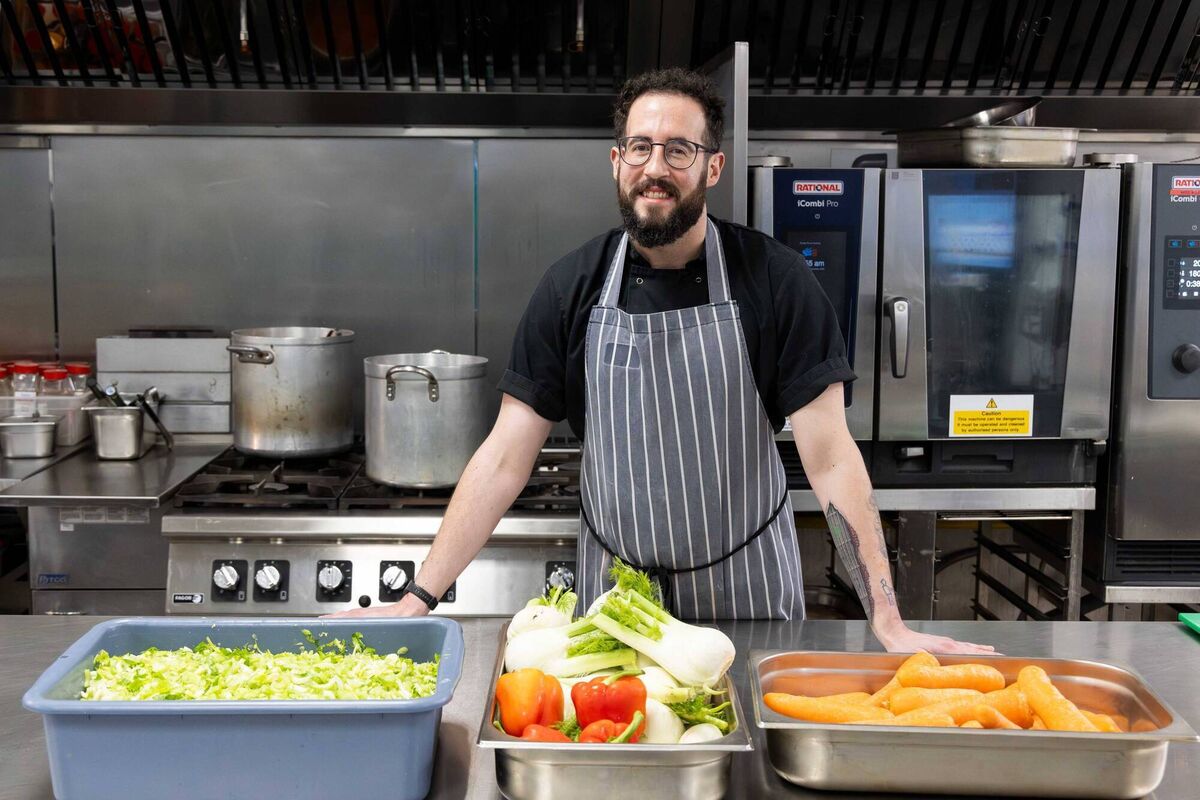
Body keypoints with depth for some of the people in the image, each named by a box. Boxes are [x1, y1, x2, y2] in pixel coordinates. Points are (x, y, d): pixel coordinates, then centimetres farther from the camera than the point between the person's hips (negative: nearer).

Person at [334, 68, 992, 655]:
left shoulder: (775, 280, -11)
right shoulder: (571, 288, -6)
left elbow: (829, 458, -13)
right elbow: (505, 458, -7)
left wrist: (888, 622, -20)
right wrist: (418, 599, -13)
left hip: (748, 590, -1)